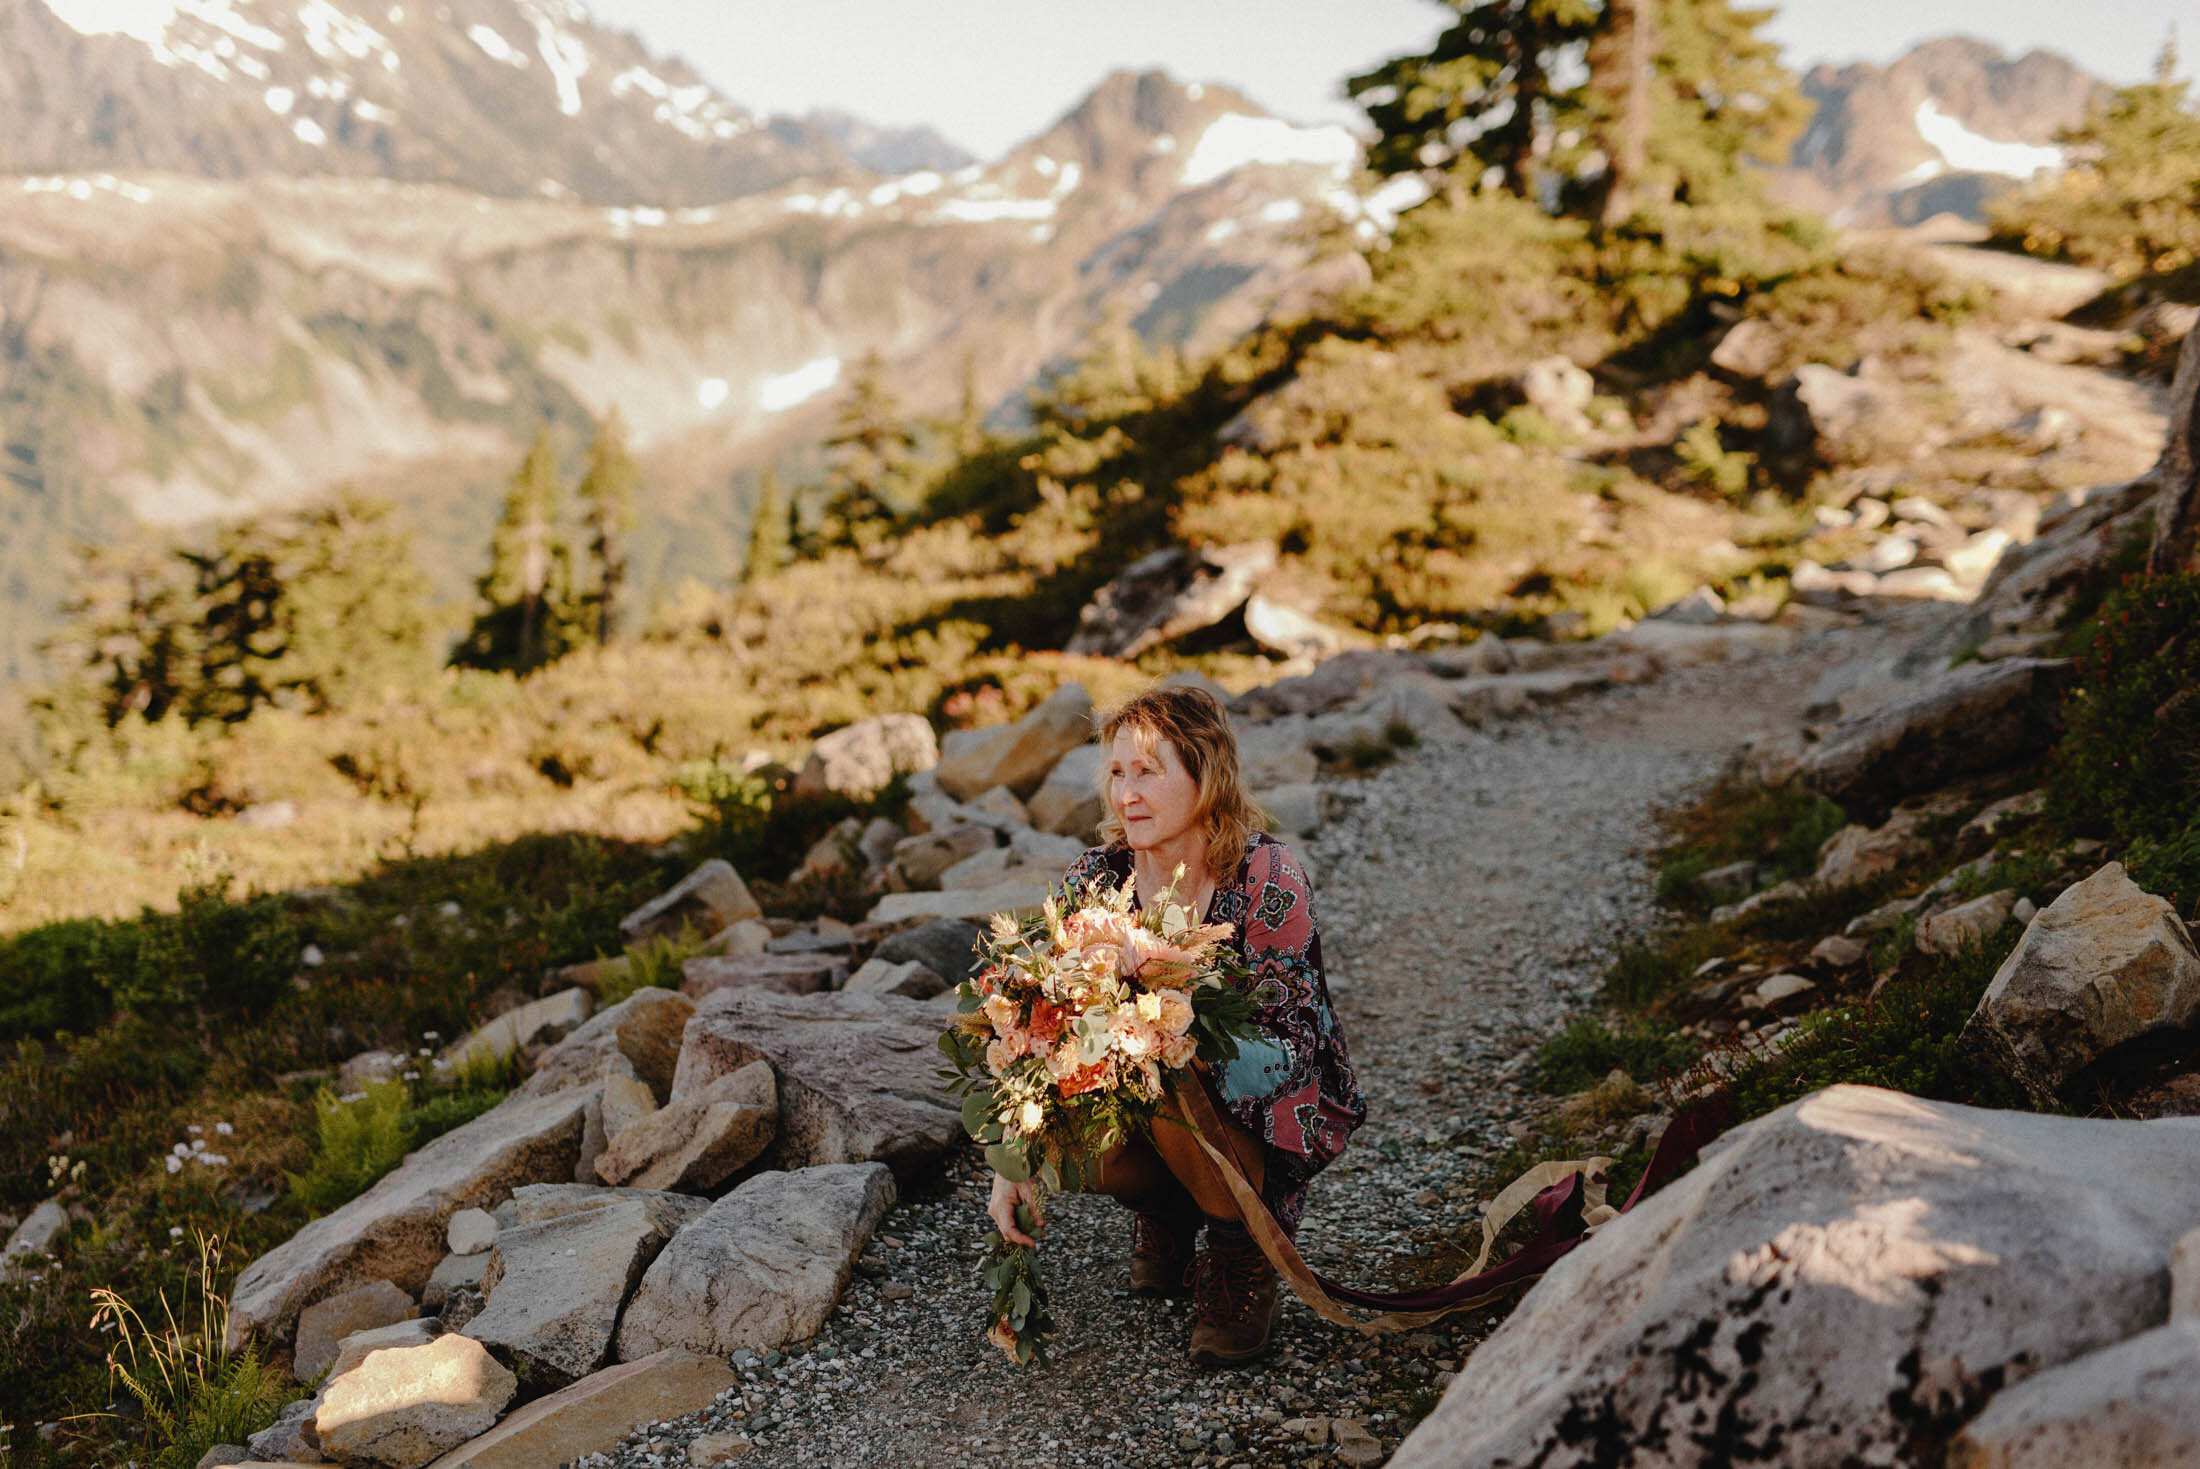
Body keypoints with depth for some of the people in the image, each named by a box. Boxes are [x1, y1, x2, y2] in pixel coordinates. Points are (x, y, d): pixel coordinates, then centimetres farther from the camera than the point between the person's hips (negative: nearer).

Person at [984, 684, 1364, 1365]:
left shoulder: (1270, 881, -22)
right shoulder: (1094, 878, -12)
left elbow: (1292, 1047, -24)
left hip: (1276, 1109, -4)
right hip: (1135, 1084, 4)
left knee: (1172, 1094, -34)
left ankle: (1247, 1240, -2)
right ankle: (1168, 1214, 9)